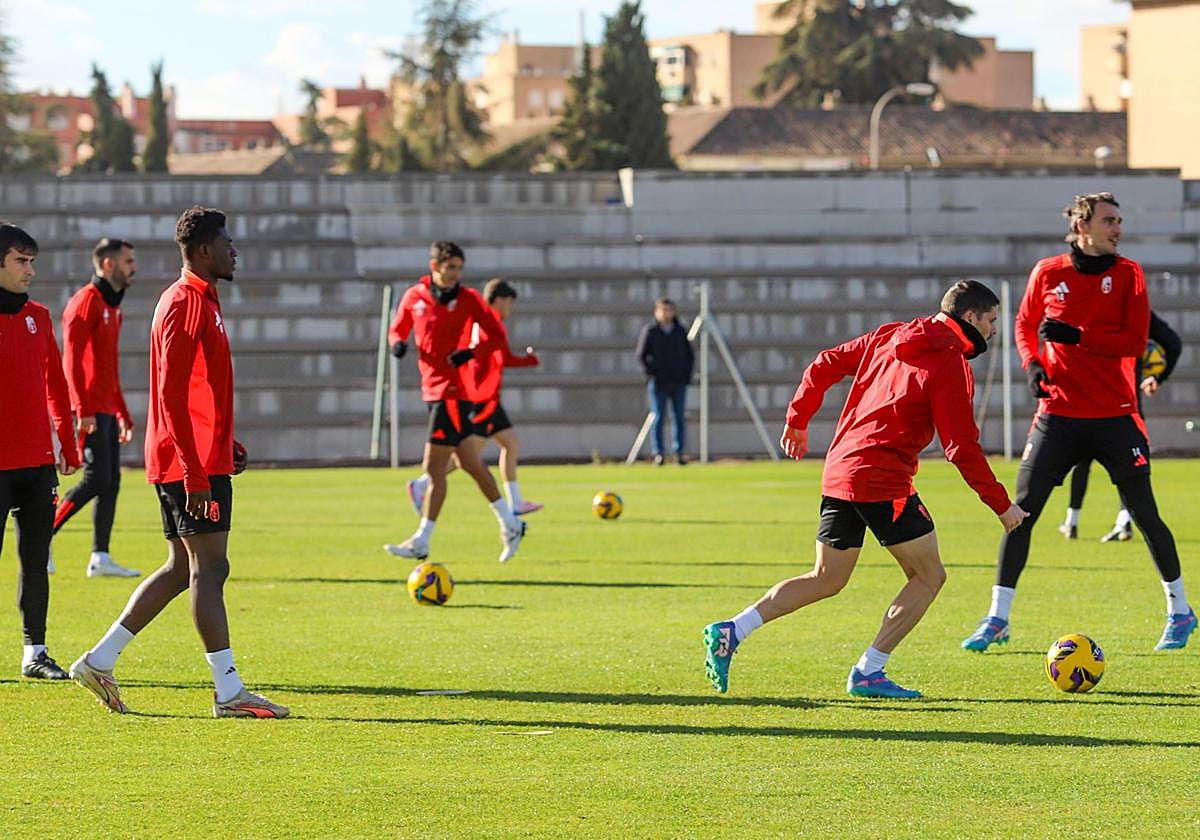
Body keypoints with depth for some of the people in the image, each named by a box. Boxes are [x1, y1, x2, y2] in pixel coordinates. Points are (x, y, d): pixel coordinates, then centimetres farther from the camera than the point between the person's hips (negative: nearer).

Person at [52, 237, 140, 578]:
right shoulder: (87, 301, -9)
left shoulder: (113, 307, 20)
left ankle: (100, 558, 7)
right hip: (90, 411, -9)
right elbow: (71, 359, -16)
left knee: (111, 482, 6)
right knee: (96, 479, -12)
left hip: (107, 411, 9)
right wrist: (83, 410, -22)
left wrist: (123, 415, 23)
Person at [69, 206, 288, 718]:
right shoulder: (186, 305, -14)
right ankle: (228, 692, -9)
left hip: (199, 460, 10)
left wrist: (226, 447, 21)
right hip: (192, 464, -10)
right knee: (209, 568, -9)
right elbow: (171, 395, -20)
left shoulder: (199, 301, 18)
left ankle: (100, 661, 14)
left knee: (182, 568, 12)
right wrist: (196, 475, -23)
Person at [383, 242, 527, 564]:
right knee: (470, 464, 14)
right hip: (432, 388, 6)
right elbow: (397, 329, 18)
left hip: (454, 389, -6)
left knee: (434, 467, -9)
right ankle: (510, 524, 26)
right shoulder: (414, 296, 7)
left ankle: (421, 542, -5)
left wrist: (471, 353, -18)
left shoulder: (467, 299, -5)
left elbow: (497, 336, -2)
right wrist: (397, 343, -5)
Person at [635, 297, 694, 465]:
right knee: (658, 418, -5)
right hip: (658, 382, -3)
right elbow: (641, 355, 0)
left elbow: (690, 355, 17)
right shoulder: (650, 331, 1)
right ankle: (659, 453, -4)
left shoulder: (680, 331, 12)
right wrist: (651, 373, -8)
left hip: (678, 382, 3)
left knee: (680, 418, 1)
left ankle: (679, 452, 4)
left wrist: (687, 374, 4)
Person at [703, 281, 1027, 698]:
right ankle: (868, 673, -1)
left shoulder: (889, 337, 14)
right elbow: (962, 448, -12)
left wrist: (797, 420, 27)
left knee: (827, 579, 17)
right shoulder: (951, 366, -9)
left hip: (839, 474, 8)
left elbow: (824, 365, 16)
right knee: (929, 576, 4)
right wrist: (1002, 505, -5)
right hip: (883, 481, -8)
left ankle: (731, 631, 6)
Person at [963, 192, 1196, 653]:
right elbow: (1025, 325, 16)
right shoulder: (1048, 273, 3)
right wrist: (1032, 363, -3)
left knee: (1144, 514, 2)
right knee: (1022, 510, -5)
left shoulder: (1127, 274, -1)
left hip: (1115, 416, -1)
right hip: (1059, 413, 1)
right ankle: (997, 618, 3)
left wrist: (1077, 335, -20)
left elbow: (1135, 341, -10)